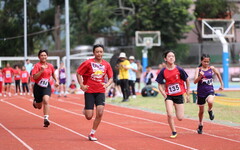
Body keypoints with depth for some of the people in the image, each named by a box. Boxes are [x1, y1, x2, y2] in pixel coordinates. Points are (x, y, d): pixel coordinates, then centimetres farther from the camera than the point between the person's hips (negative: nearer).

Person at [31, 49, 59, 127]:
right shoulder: (37, 65, -12)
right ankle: (35, 102, 49)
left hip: (47, 86, 2)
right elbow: (34, 77, -21)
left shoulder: (50, 66, 3)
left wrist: (56, 81, 8)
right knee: (39, 106, 11)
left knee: (46, 100, -25)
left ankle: (46, 118, -25)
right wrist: (41, 71, -31)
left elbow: (53, 74, 22)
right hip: (38, 87, -2)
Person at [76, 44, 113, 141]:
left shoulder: (106, 64, 3)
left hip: (100, 91, 3)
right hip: (89, 91, -2)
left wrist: (107, 84, -9)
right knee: (89, 117, -5)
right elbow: (78, 73, 0)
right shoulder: (88, 63, -7)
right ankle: (85, 110, 35)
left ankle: (92, 134, 3)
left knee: (100, 113, -14)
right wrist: (81, 85, -11)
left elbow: (111, 78, 11)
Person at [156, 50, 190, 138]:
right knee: (170, 115, -17)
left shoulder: (179, 70, -8)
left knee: (180, 118, 0)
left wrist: (188, 95, 4)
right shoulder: (163, 72, -6)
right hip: (169, 96, 0)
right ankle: (174, 132, 2)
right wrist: (164, 95, -10)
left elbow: (187, 81, 3)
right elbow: (160, 85, 3)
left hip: (179, 96, 0)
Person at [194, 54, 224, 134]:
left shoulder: (212, 68, -1)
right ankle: (200, 125, 36)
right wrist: (200, 76, -34)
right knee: (201, 110, 12)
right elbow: (195, 81, -16)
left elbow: (218, 74, 20)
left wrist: (222, 84, 23)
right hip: (201, 92, 0)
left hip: (210, 91, 0)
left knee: (210, 102, -33)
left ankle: (210, 111, 2)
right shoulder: (198, 69, -6)